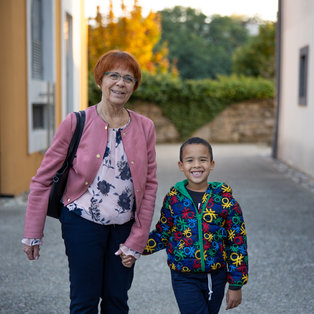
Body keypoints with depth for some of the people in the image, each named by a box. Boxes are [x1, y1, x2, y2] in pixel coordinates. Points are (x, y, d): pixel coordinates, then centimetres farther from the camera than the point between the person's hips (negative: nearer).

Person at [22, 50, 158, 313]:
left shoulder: (145, 127, 1)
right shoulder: (77, 123, -6)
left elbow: (149, 184, 4)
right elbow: (43, 178, -3)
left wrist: (137, 240, 0)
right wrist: (33, 233, -3)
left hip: (125, 226, 3)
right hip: (83, 222, -2)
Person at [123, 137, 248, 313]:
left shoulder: (224, 199, -6)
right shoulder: (174, 199, -4)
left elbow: (237, 242, -1)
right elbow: (162, 235, 7)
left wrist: (236, 285, -1)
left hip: (216, 277, 1)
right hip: (185, 278, -1)